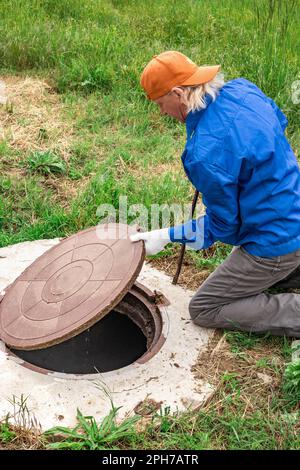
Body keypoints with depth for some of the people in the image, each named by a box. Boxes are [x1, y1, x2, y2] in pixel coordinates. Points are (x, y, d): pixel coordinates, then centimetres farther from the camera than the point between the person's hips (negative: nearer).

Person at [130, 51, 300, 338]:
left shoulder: (206, 154, -31)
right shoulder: (242, 89, -6)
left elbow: (223, 226, -17)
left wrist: (166, 236, -9)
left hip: (274, 243, -9)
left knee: (203, 311, 7)